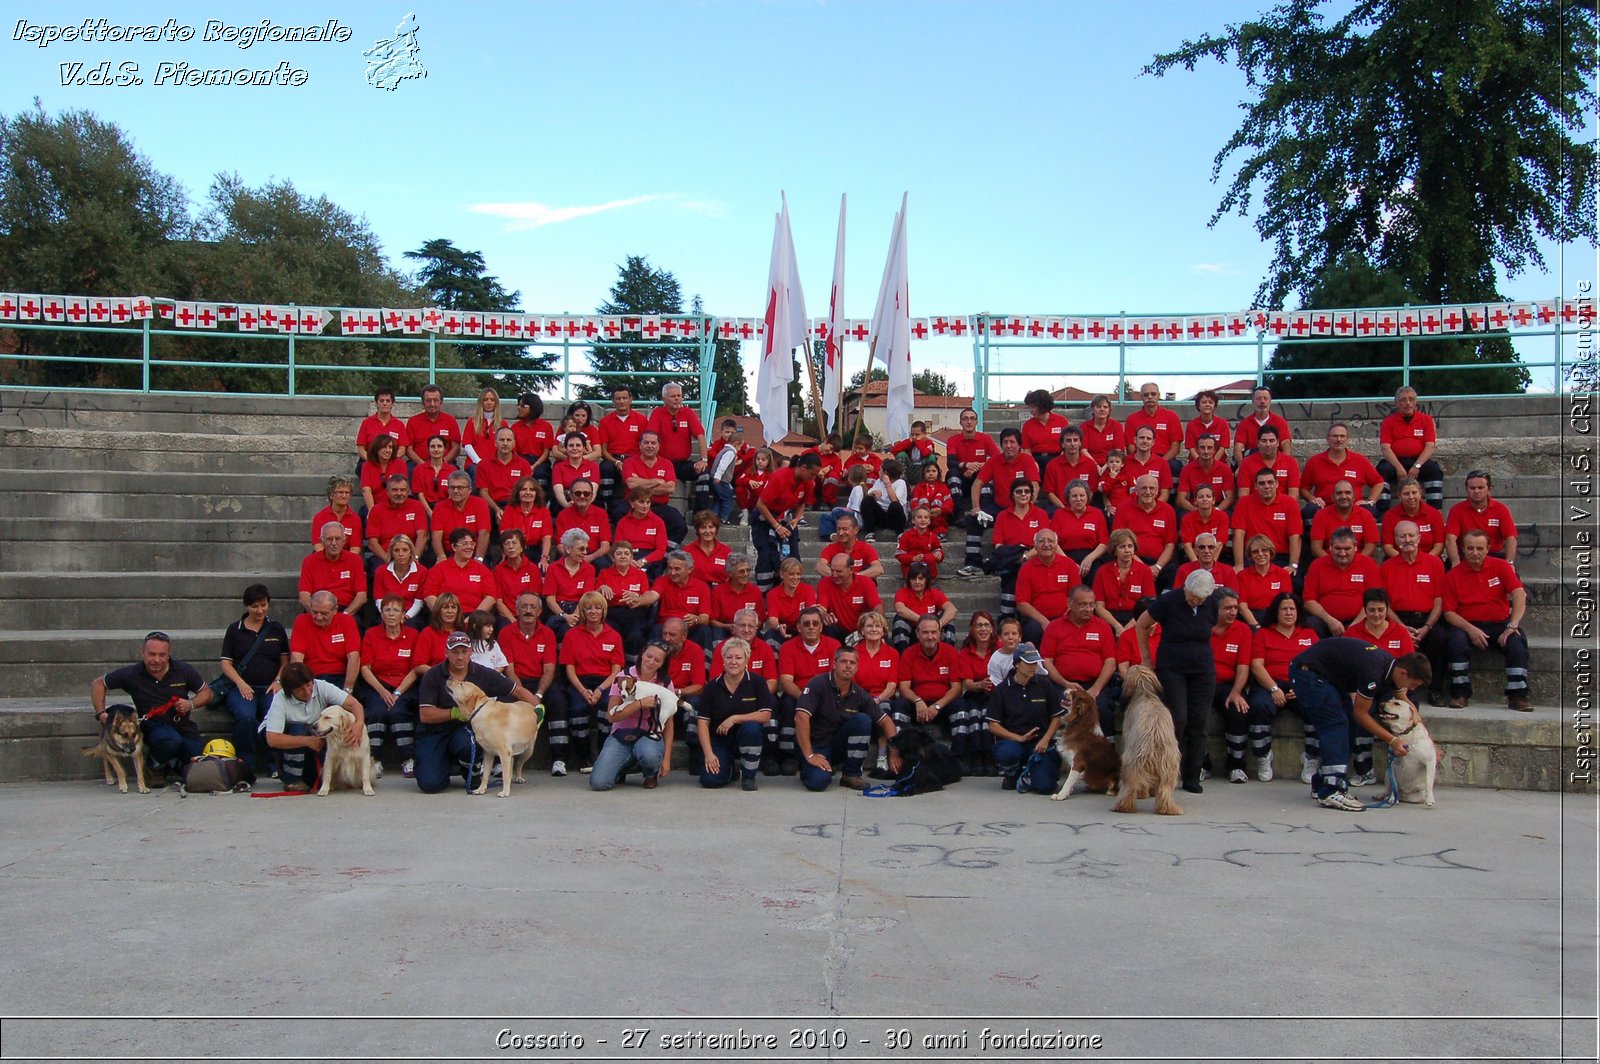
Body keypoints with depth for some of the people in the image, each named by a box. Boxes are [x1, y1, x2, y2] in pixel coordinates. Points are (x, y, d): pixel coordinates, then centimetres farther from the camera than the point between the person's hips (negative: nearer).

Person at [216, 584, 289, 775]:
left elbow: (285, 660, 18)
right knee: (246, 718, -34)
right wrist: (240, 683, -8)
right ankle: (246, 766, -21)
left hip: (269, 688, 1)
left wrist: (278, 681, -1)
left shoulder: (276, 629, 18)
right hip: (241, 687, -1)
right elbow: (226, 663, 9)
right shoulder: (235, 629, 14)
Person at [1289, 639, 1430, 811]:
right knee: (1335, 724, -17)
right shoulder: (1373, 671, -29)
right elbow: (1361, 714, -16)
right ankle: (1331, 792, -21)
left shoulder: (1392, 665, -1)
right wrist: (1393, 740, -12)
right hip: (1307, 671, -10)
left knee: (1346, 724, 8)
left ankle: (1322, 784, 14)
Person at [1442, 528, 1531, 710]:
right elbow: (1449, 612, -1)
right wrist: (1470, 629, -19)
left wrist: (1512, 626, -23)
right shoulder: (1453, 575, 2)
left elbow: (1519, 595, -10)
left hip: (1499, 623, 1)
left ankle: (1517, 695, -19)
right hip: (1467, 625, 0)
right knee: (1456, 640, -31)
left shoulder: (1500, 566, 2)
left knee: (1516, 641, -28)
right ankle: (1460, 693, -19)